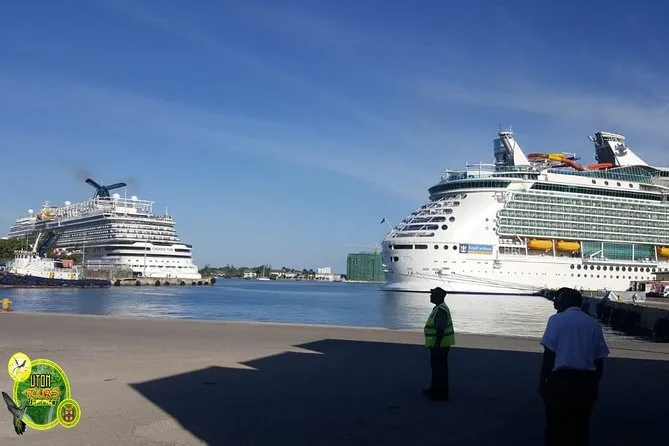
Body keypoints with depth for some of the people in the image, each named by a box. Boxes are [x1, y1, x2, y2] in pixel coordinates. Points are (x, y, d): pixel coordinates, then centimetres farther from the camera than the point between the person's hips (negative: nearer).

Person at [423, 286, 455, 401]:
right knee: (436, 366, 21)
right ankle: (435, 388, 34)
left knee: (440, 368, -4)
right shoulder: (439, 308, 13)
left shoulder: (441, 310, -22)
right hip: (438, 344, 11)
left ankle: (442, 393, 2)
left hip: (440, 344, -11)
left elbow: (440, 329, -27)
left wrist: (437, 343, -27)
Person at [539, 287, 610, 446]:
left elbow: (549, 354, -8)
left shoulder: (556, 320, -2)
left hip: (561, 379, -4)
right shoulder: (593, 324, 11)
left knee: (556, 426, 5)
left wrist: (542, 380, -1)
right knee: (581, 427, 12)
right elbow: (599, 361, 11)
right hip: (586, 381, 4)